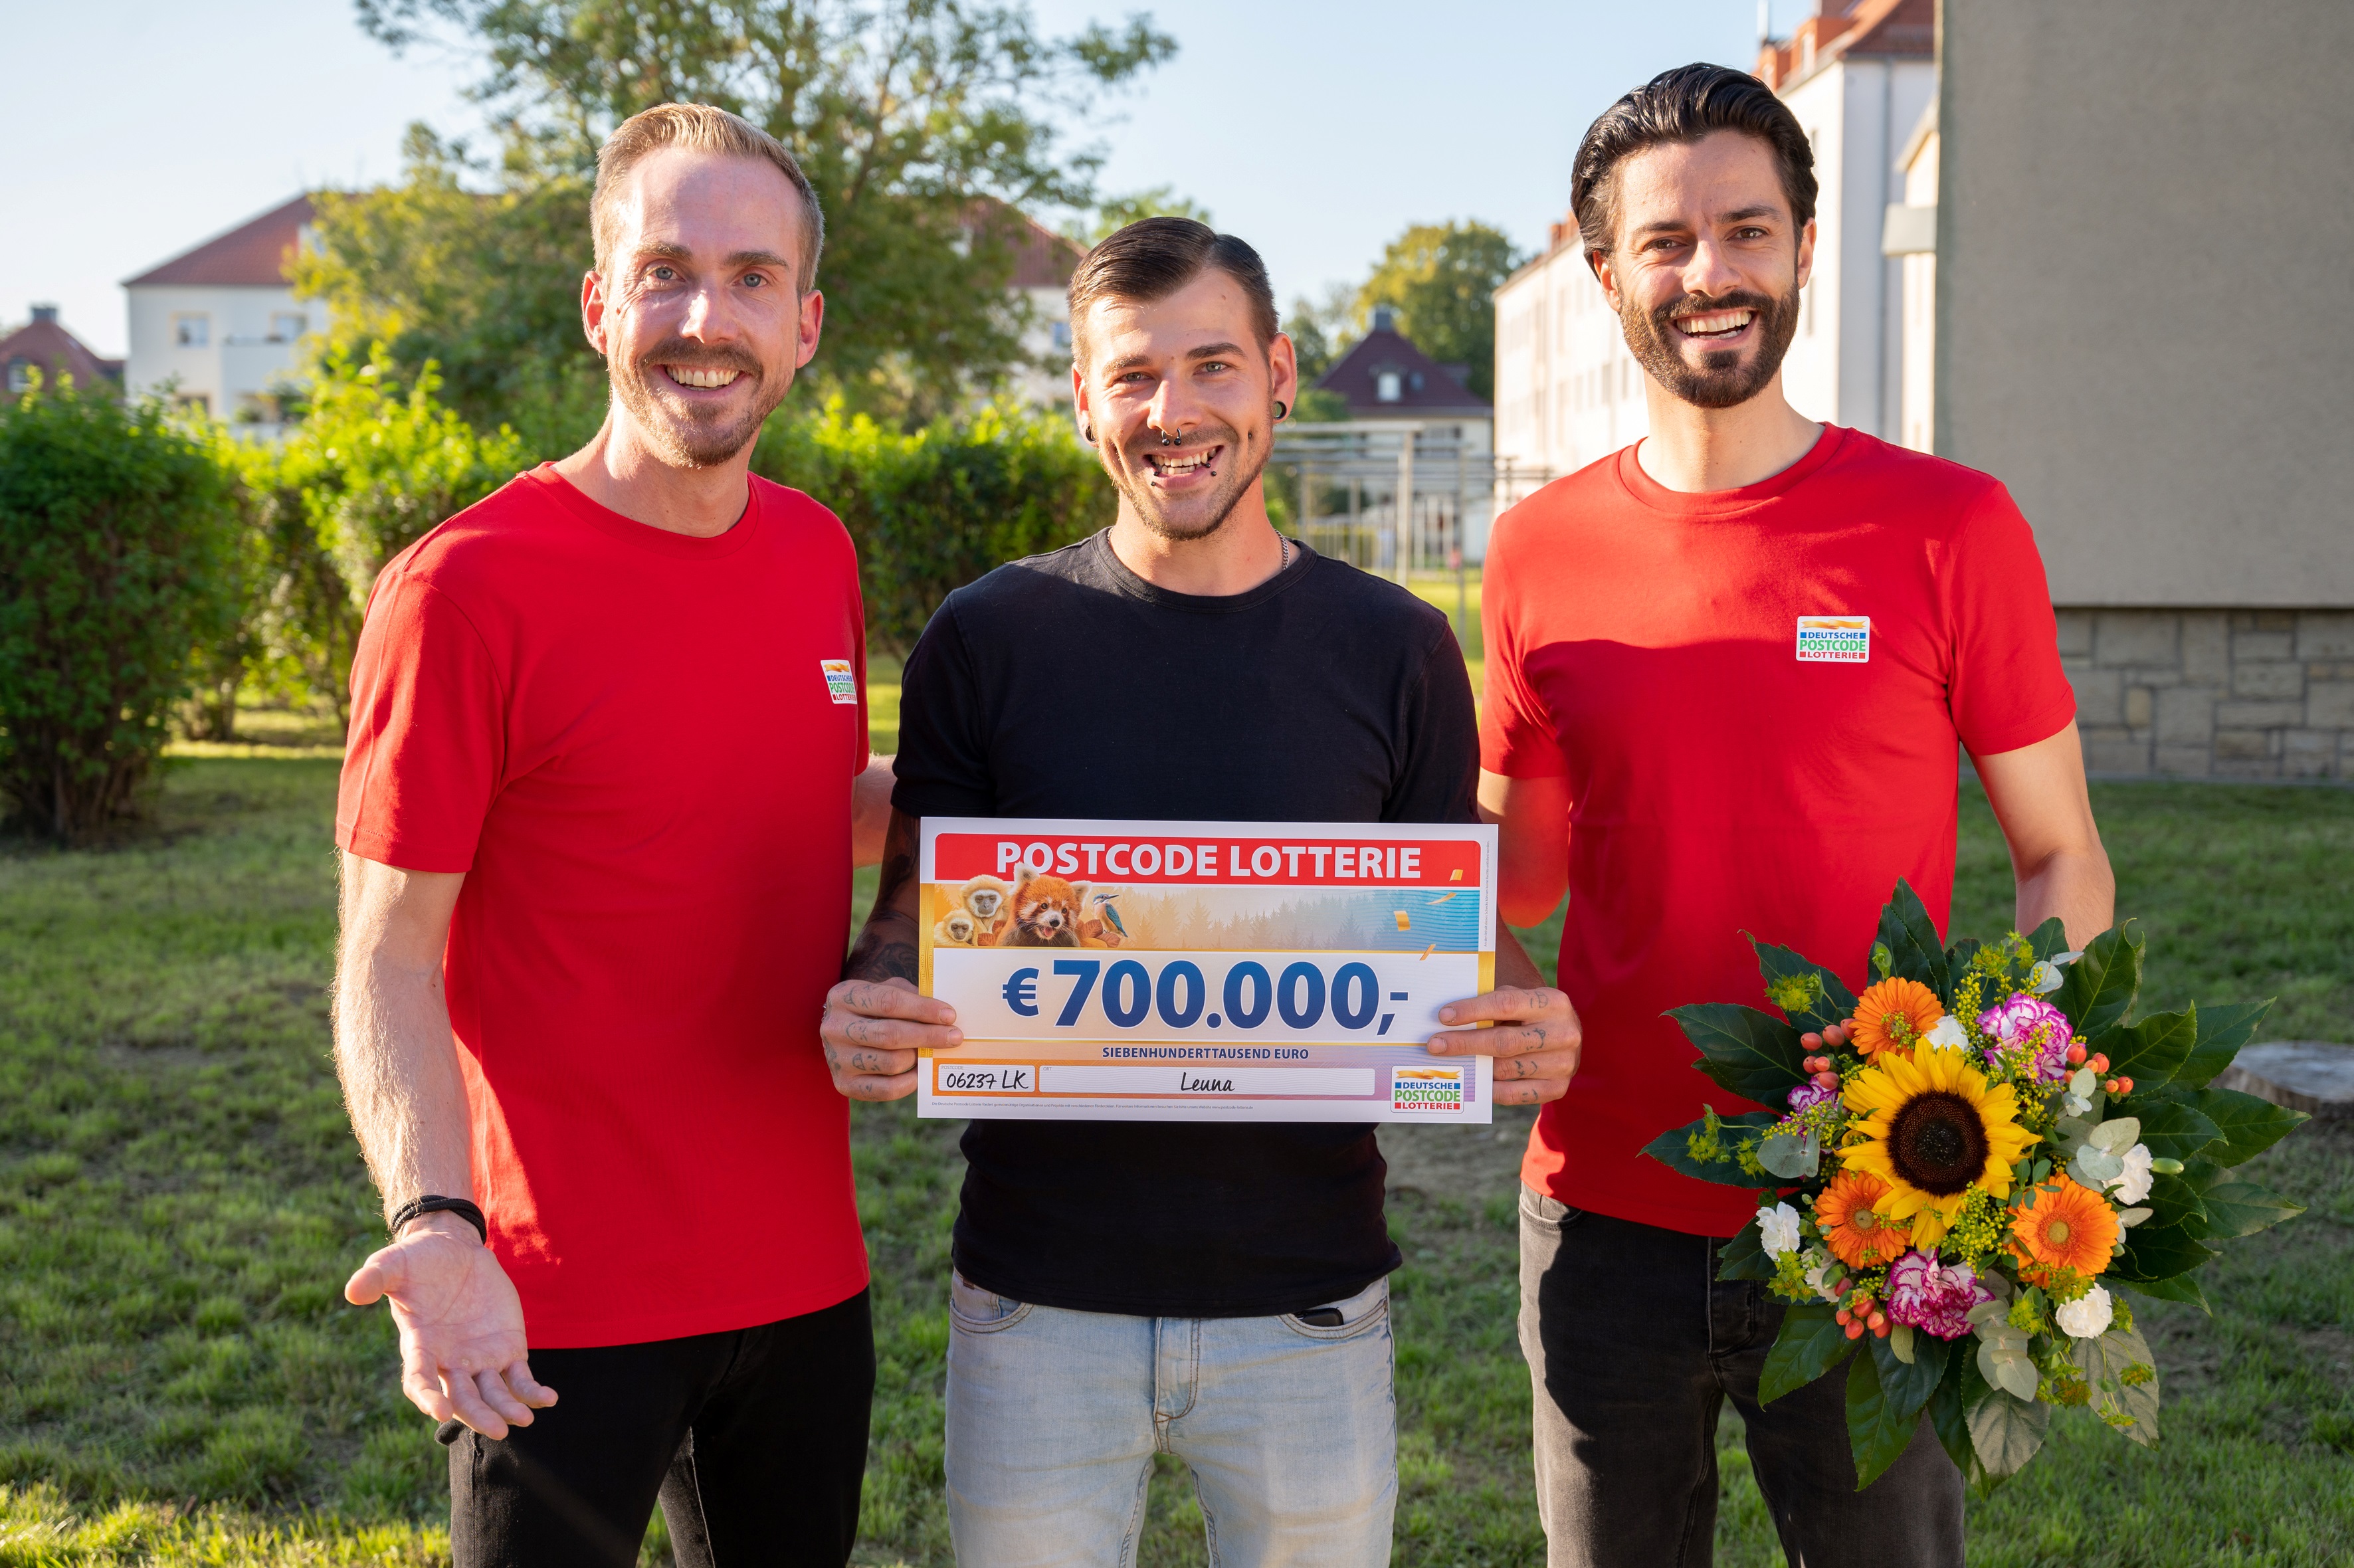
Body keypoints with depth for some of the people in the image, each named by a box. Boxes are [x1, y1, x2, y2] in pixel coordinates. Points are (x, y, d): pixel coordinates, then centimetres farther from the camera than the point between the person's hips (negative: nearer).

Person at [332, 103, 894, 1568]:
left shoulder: (818, 553, 4)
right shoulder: (468, 587, -15)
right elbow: (390, 957, -13)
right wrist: (436, 1222, -28)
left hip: (808, 1272, 6)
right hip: (568, 1311, -6)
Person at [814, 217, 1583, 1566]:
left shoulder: (1395, 647, 0)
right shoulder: (989, 638, -1)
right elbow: (916, 915, 4)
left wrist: (1527, 1026, -16)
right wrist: (870, 1011, -19)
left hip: (1307, 1299, 1)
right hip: (1040, 1295, 0)